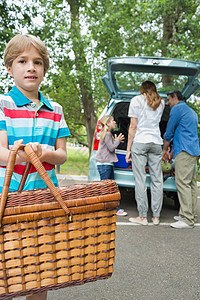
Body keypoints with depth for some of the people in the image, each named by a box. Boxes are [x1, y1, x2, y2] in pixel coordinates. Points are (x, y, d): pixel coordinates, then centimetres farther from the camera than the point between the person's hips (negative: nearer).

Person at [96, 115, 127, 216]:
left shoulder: (107, 134, 19)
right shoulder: (107, 134, -13)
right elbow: (111, 148, -17)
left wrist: (115, 140, 14)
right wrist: (117, 140, -3)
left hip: (108, 164, 10)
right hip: (104, 164, -10)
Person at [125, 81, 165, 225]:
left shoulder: (137, 100, 1)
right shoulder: (161, 102, 15)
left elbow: (133, 127, -4)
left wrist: (128, 150, -1)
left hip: (139, 142, -4)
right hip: (156, 143, 4)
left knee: (140, 180, -2)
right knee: (157, 180, 6)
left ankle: (143, 216, 0)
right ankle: (156, 216, 10)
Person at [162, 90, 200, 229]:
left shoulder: (177, 109, -3)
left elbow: (169, 132, -2)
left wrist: (165, 150, 10)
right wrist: (172, 152, 28)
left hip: (185, 151, -10)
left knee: (182, 183, -12)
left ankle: (187, 220, -13)